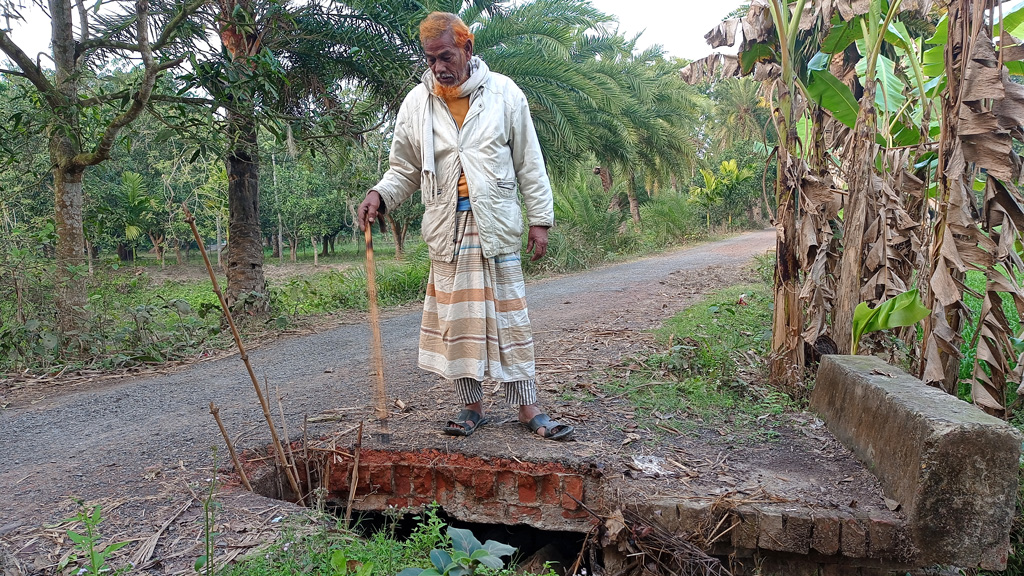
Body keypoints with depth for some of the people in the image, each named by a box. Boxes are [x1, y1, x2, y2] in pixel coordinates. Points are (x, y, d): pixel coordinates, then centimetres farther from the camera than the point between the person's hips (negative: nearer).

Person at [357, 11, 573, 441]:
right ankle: (472, 407, 18)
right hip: (446, 228, 2)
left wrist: (540, 220, 0)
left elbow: (529, 164, 3)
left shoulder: (504, 94, 1)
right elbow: (404, 170, 11)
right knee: (455, 319, 4)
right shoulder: (416, 104, 5)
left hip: (497, 225, -1)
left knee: (509, 316, 2)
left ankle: (528, 408, 11)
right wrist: (380, 195, -8)